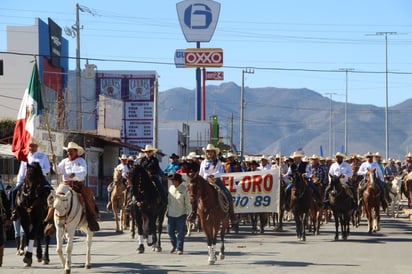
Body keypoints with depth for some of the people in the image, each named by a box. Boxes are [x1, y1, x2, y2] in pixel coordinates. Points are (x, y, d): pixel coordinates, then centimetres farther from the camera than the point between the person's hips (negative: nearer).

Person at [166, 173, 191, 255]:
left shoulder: (184, 189, -12)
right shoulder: (171, 188, 3)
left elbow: (187, 203, -7)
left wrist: (188, 213, -9)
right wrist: (167, 210, 12)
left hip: (181, 214, -5)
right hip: (171, 214, 5)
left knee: (180, 232, 0)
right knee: (170, 231, 7)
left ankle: (179, 248, 8)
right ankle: (174, 245, 29)